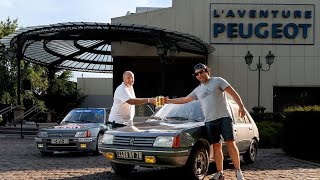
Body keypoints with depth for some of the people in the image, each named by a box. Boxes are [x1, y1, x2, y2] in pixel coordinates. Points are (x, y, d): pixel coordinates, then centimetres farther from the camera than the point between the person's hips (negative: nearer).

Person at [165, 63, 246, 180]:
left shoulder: (218, 81, 5)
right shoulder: (198, 90, 20)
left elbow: (233, 93, -2)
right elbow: (185, 99, 25)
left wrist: (241, 106, -13)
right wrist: (169, 101, 20)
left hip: (224, 117, -5)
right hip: (209, 121, 5)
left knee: (230, 143, -9)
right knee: (216, 146, 5)